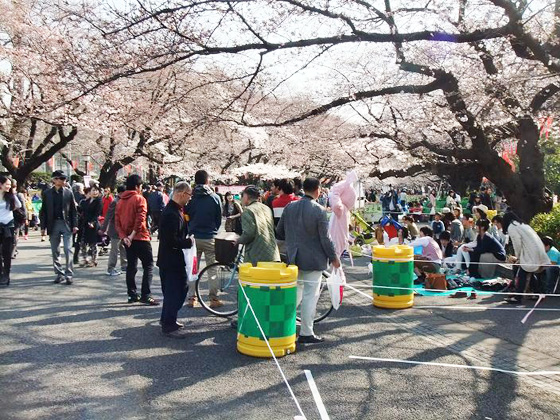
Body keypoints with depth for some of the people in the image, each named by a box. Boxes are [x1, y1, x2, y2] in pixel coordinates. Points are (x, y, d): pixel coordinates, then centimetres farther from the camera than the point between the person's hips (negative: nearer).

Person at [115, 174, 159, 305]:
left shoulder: (120, 201, 12)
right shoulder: (139, 199, -8)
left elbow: (117, 221, 6)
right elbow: (140, 218, -19)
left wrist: (123, 236, -3)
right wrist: (133, 234, -15)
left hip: (127, 239, 7)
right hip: (140, 238, -7)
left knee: (131, 266, 13)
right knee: (148, 265, -3)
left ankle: (132, 295, 16)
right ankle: (145, 295, -9)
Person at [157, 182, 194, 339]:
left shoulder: (175, 210, 10)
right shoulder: (172, 214, -23)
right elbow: (172, 240, -28)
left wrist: (187, 239, 6)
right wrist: (188, 242, -17)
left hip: (175, 259, 10)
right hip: (170, 260, -10)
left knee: (181, 288, 19)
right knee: (174, 291, -1)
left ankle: (167, 319, 32)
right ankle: (168, 326, 10)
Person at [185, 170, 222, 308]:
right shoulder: (215, 198, -4)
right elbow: (219, 218, 4)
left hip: (193, 237, 1)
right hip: (210, 238, -1)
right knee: (212, 268, 7)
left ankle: (191, 298, 11)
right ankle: (213, 298, 7)